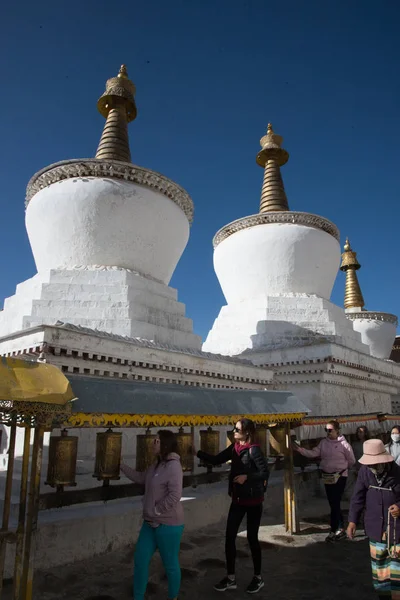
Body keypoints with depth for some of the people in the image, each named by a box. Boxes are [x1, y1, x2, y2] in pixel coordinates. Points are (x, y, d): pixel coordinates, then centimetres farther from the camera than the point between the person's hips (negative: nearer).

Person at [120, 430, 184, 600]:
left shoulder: (173, 466, -22)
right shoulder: (157, 464, 8)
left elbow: (174, 496, -28)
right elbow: (141, 478, 20)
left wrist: (156, 510, -19)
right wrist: (122, 466, 15)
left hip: (168, 524, -9)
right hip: (151, 522, 9)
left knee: (170, 564, 10)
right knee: (140, 560, 13)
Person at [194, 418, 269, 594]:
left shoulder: (254, 449, -18)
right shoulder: (234, 448, 2)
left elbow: (265, 473, -19)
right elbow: (216, 460, 3)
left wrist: (247, 476, -29)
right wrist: (197, 453, -7)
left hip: (253, 500, -6)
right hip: (237, 499, 6)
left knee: (252, 538, 6)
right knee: (229, 537, 7)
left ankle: (258, 578, 26)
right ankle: (230, 578, 22)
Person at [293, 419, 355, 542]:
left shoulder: (343, 444, -11)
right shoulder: (323, 442, 2)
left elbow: (351, 460, -1)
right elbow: (313, 453, -9)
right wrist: (300, 449, -23)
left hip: (340, 476, -5)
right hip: (327, 476, 6)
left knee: (335, 503, -3)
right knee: (333, 503, 13)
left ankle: (334, 531, 7)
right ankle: (341, 529, 27)